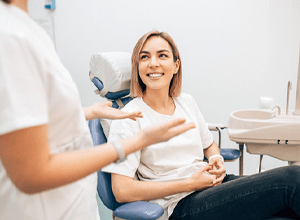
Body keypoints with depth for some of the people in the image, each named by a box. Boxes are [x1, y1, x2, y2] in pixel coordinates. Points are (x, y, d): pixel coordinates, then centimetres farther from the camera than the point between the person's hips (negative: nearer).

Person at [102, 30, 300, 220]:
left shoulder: (187, 102, 11)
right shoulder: (129, 117, -8)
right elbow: (122, 190, -14)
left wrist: (217, 160, 1)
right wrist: (190, 183, -14)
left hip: (212, 184, 6)